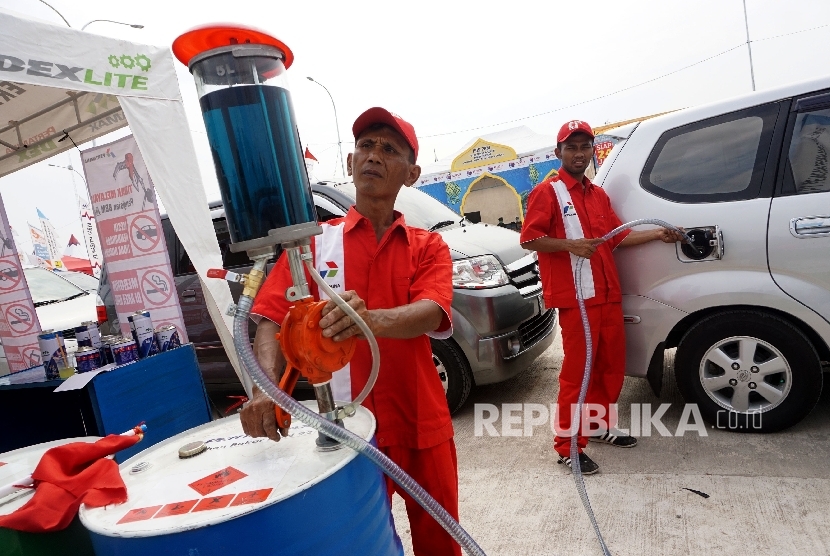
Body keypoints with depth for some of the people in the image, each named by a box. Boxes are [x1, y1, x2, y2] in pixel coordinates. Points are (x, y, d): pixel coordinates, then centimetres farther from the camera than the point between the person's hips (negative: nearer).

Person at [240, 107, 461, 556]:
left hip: (423, 429, 1)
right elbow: (273, 320, -8)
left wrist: (371, 320, -39)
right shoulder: (314, 242, 0)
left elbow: (431, 314, -18)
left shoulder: (428, 247, 1)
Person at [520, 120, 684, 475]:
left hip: (608, 295, 8)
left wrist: (657, 234, 12)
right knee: (577, 371, -4)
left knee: (612, 365, 16)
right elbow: (529, 239, -13)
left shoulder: (598, 195, 20)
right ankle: (568, 447, 7)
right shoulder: (547, 192, -4)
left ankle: (600, 426, 35)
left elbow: (617, 237, 20)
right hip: (575, 298, -8)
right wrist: (570, 245, -24)